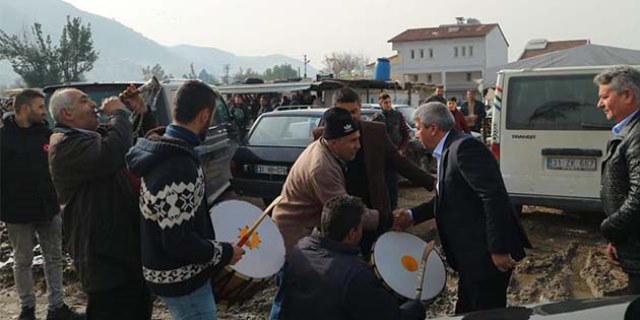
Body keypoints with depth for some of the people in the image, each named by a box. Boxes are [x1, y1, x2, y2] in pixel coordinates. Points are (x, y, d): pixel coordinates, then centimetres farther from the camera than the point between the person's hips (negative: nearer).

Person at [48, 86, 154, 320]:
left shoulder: (98, 134, 12)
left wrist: (142, 112, 3)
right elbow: (110, 155, -37)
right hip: (106, 259, -10)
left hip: (131, 248, 10)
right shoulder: (65, 145, -18)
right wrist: (118, 113, -19)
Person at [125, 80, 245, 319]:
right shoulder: (179, 168, -30)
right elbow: (178, 242, -30)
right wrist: (224, 253, -17)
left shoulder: (159, 150, 2)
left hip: (171, 270, 10)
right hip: (182, 278, -10)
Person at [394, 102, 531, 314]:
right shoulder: (448, 151, 12)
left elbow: (494, 196, -25)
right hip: (471, 255, 10)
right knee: (467, 312, 21)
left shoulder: (464, 147, -18)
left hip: (488, 252, -10)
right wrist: (413, 215, 8)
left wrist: (498, 248, -25)